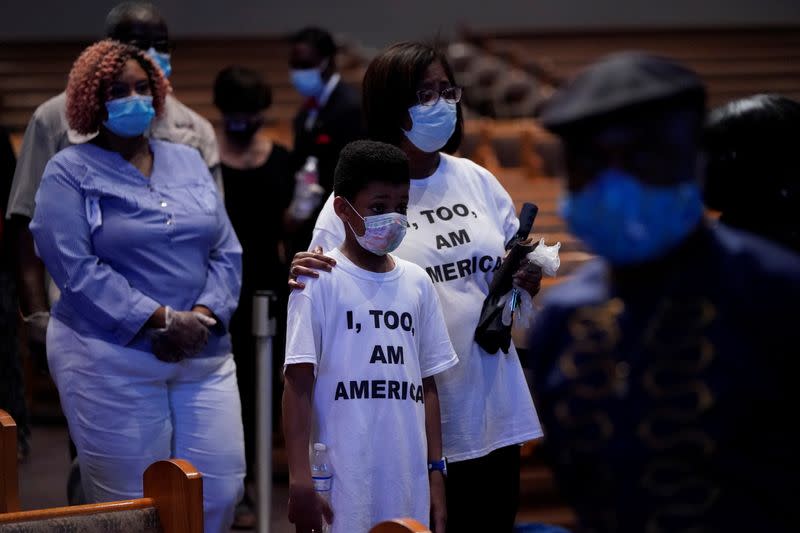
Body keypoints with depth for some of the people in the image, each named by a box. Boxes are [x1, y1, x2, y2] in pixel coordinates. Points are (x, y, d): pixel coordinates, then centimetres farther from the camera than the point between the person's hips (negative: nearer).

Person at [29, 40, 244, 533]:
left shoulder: (189, 162, 15)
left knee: (221, 492, -1)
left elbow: (227, 253, 10)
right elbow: (77, 269, -12)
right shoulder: (70, 172, 0)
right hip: (111, 362, -4)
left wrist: (203, 318, -9)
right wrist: (162, 320, -17)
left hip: (203, 358, 5)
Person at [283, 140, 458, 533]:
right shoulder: (320, 280, -3)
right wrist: (300, 479, -12)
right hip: (344, 480, -4)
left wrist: (436, 471, 11)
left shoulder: (417, 283, 12)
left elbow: (426, 386, 15)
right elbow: (299, 385, -6)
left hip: (409, 478, 4)